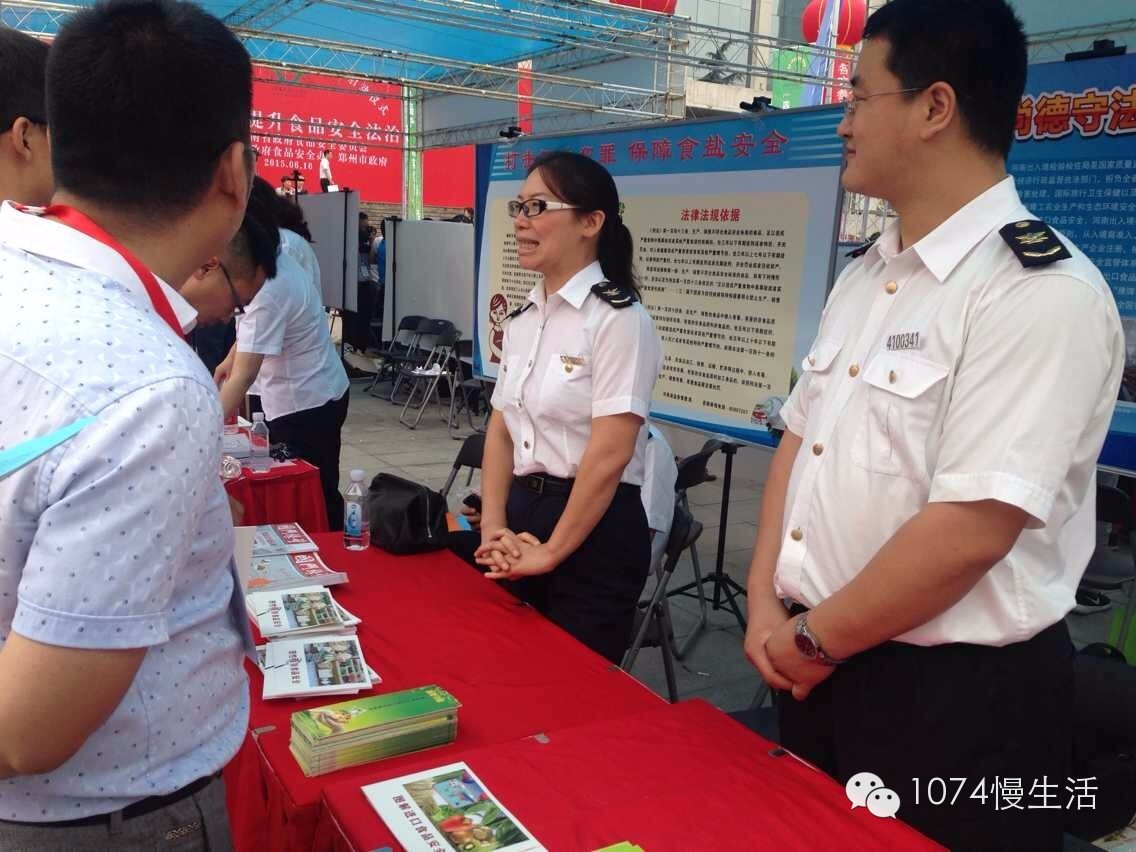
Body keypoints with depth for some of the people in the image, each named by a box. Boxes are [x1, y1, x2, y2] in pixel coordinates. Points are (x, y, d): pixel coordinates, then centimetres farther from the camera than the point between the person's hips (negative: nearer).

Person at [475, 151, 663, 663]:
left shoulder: (618, 318, -15)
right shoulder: (524, 317, 8)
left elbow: (608, 456, -20)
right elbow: (501, 430, 8)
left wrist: (552, 551, -14)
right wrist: (494, 526, -3)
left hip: (593, 531, -7)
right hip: (523, 513, 7)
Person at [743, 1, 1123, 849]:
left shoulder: (1042, 291, -20)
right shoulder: (865, 275, 7)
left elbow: (971, 530, -25)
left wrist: (814, 641, -13)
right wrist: (768, 608, -1)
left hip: (957, 697, -7)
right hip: (817, 668, 8)